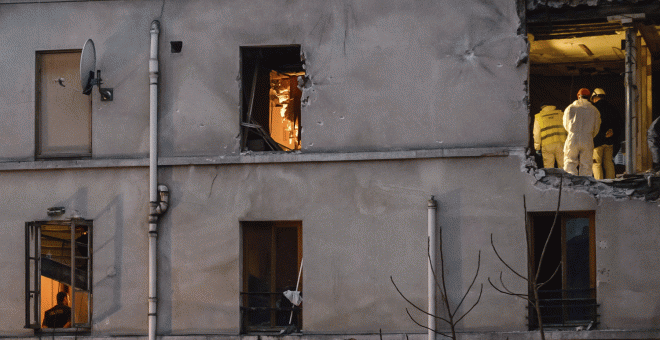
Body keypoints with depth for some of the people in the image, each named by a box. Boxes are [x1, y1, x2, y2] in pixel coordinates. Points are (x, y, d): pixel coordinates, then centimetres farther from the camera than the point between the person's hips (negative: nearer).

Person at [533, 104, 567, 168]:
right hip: (560, 143, 1)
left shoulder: (538, 117, 11)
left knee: (548, 169, 2)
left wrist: (537, 148, 12)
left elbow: (536, 134, 9)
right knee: (563, 166, 4)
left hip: (547, 145, -1)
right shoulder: (560, 114, 13)